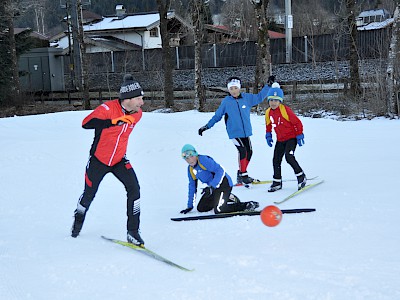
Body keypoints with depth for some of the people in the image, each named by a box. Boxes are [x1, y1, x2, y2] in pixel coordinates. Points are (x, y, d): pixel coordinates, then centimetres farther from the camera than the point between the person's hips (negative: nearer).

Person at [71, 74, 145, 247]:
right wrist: (114, 121, -44)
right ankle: (78, 220, 47)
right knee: (89, 194, 15)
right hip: (98, 161, -3)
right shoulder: (108, 108, -25)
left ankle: (133, 232, -11)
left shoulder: (137, 113, -6)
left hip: (119, 161, 3)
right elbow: (86, 123, -35)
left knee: (134, 188, -19)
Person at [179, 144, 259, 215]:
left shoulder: (203, 160, -17)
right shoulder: (190, 169, 10)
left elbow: (220, 171, -24)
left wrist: (211, 187, -31)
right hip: (213, 187, 10)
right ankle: (227, 198, 18)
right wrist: (190, 206, 19)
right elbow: (192, 187, 20)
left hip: (224, 183, -10)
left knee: (218, 211, -24)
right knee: (201, 208, 8)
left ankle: (246, 205, -12)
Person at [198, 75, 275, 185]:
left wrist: (269, 85, 11)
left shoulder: (247, 98, 1)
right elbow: (217, 116, 4)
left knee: (249, 152, 6)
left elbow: (259, 97, 15)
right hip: (234, 132, -4)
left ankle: (241, 174, 21)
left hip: (246, 131, 4)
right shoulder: (226, 102, -4)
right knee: (242, 151, -19)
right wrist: (206, 126, 0)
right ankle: (243, 175, -10)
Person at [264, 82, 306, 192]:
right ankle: (277, 182, 17)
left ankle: (301, 177, -7)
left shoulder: (285, 110, -19)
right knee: (276, 160, 4)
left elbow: (297, 122, -13)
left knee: (289, 157, -24)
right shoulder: (268, 112, 0)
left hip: (291, 138, -7)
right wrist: (268, 135, 16)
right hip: (280, 140, 7)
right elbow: (268, 125, 21)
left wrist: (299, 136, -10)